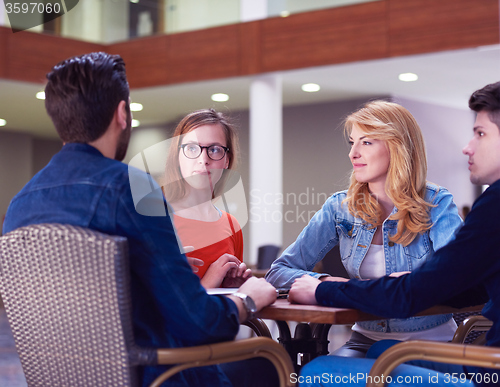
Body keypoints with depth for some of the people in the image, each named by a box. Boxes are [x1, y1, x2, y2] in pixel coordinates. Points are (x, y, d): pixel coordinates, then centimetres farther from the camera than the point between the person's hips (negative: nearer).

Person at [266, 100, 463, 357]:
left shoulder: (436, 203, -5)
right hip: (367, 339, 2)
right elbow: (279, 272, 1)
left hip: (430, 341, -2)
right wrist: (329, 284, -17)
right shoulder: (340, 208, 3)